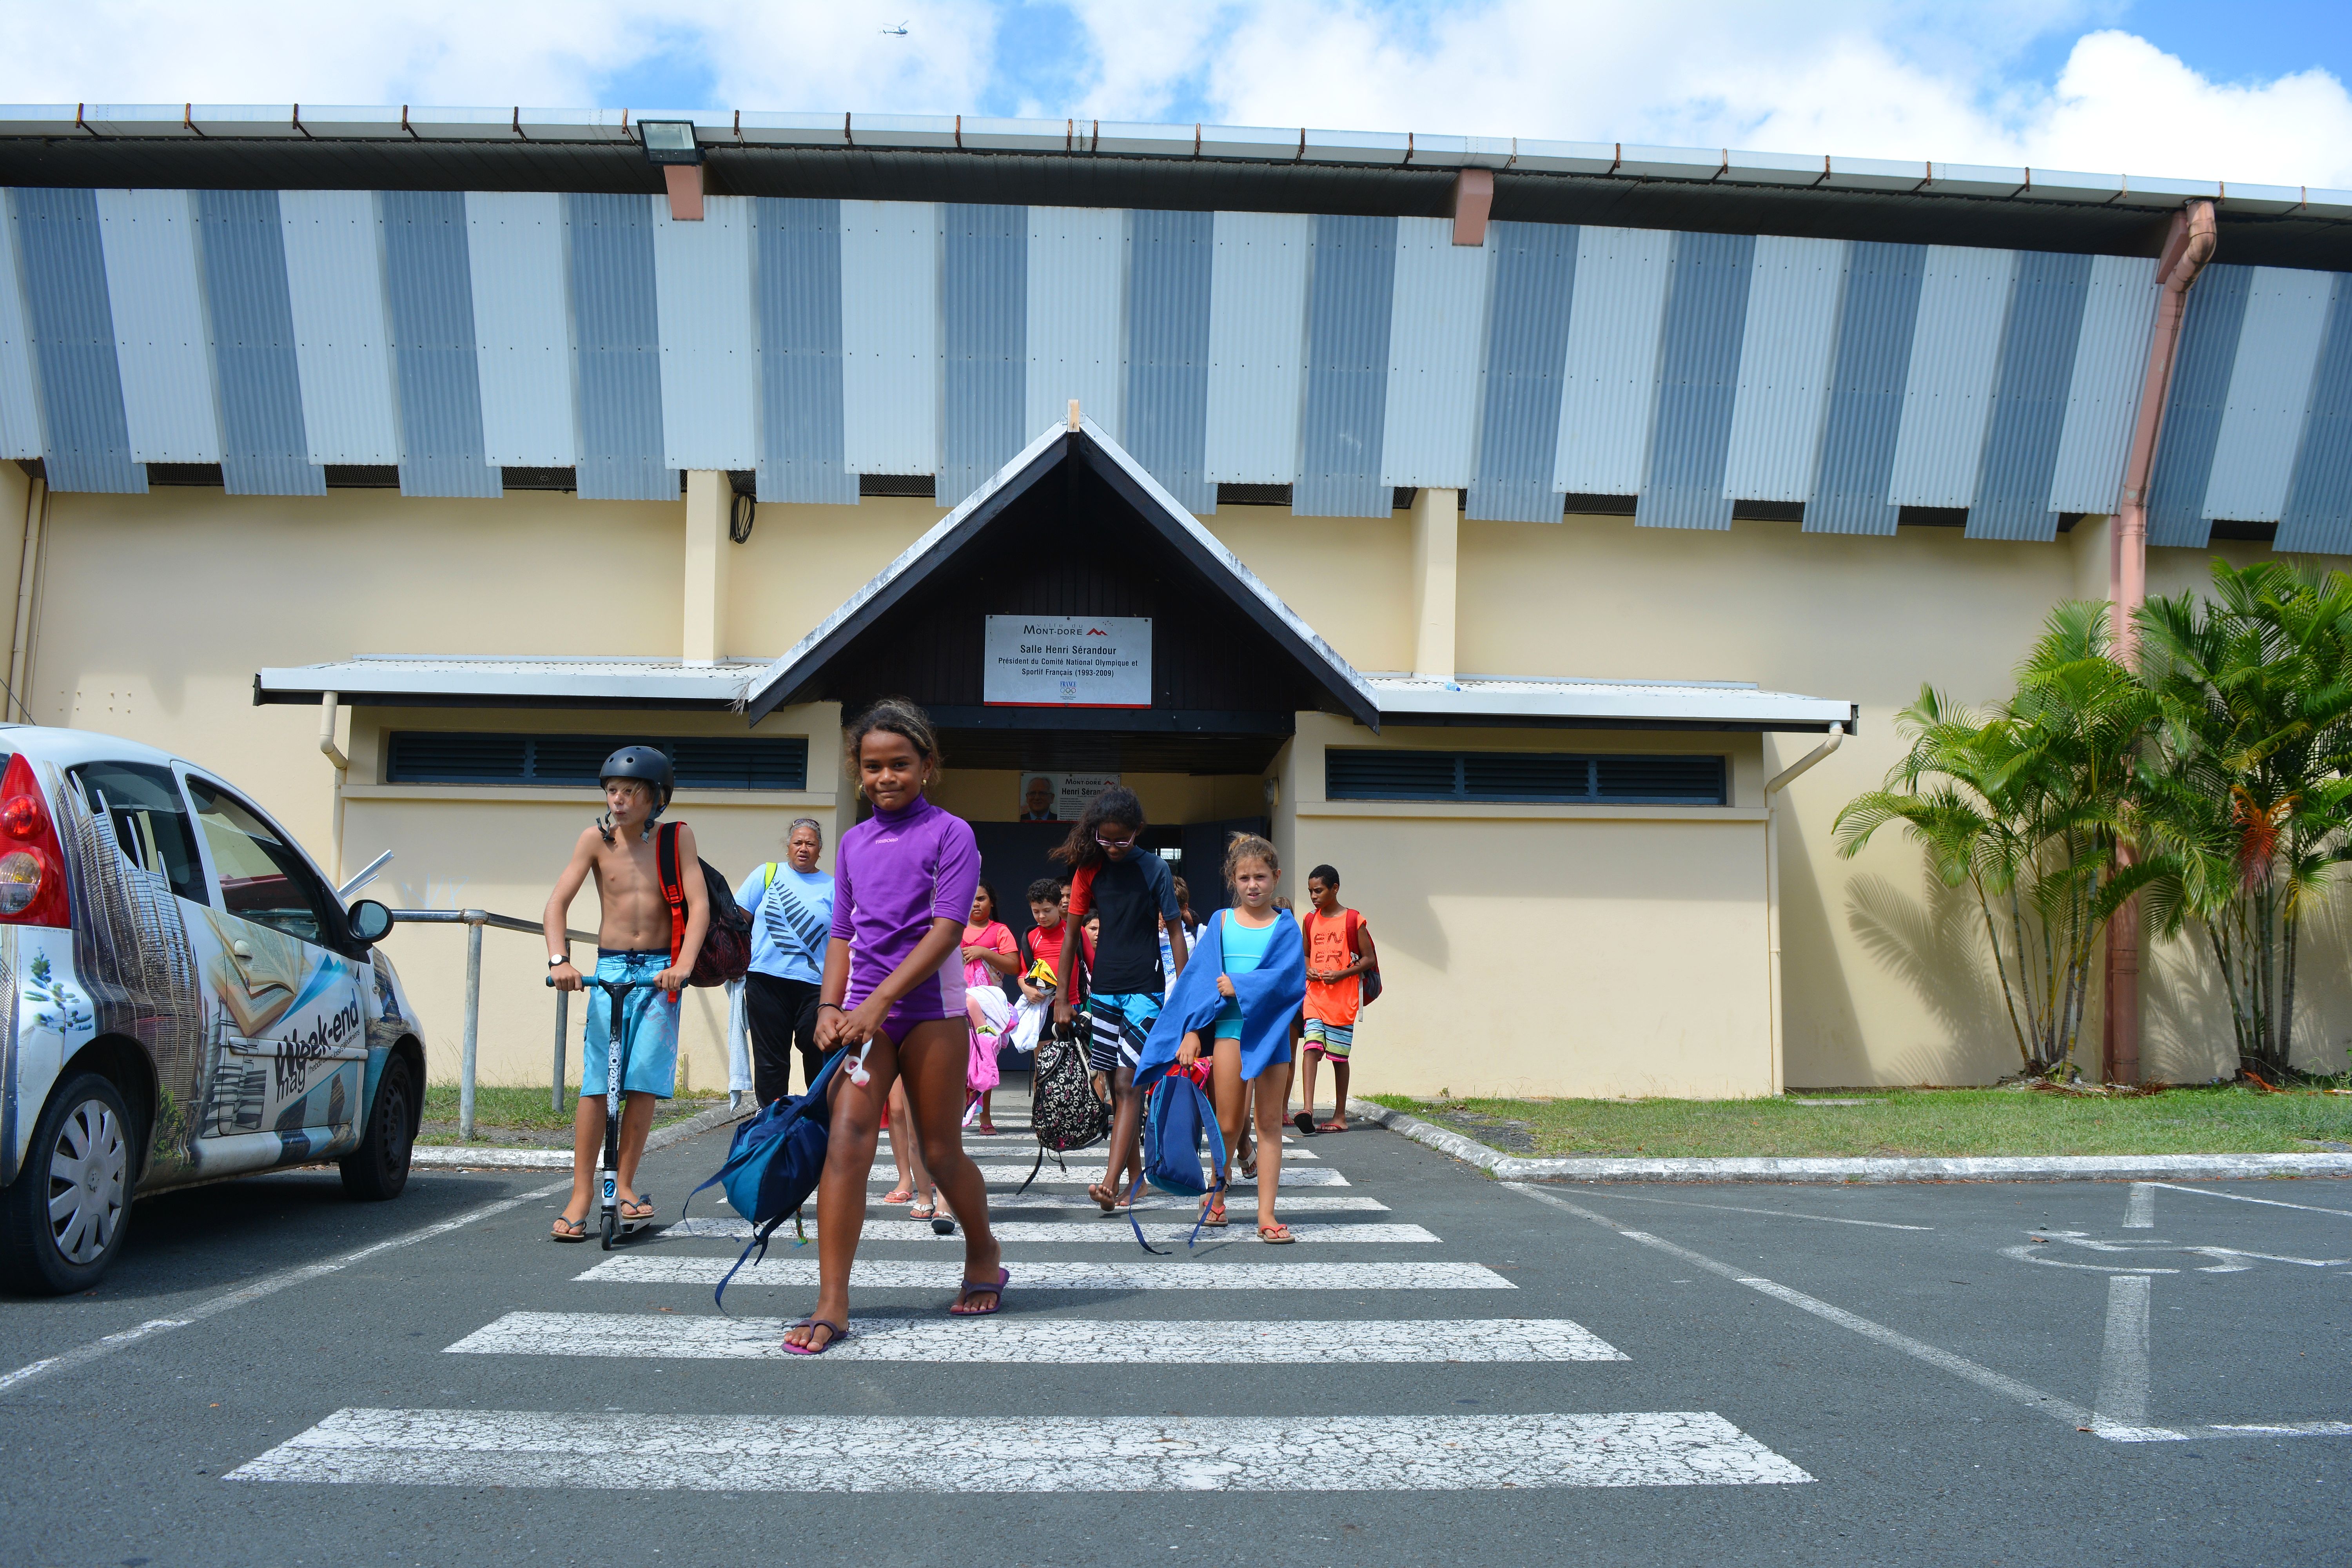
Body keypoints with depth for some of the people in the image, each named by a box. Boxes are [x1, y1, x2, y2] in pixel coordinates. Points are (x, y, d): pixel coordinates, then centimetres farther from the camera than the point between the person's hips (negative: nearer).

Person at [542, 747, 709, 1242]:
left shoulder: (678, 837, -3)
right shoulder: (596, 838, -1)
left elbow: (699, 905, -8)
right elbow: (558, 902, -3)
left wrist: (683, 965, -21)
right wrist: (559, 960, -18)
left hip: (660, 971, 0)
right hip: (610, 969, 0)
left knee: (643, 1082, -4)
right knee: (595, 1082, -5)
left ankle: (624, 1184, 9)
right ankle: (582, 1192, 0)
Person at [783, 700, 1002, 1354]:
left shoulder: (950, 834, -3)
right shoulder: (854, 842, 13)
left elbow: (946, 929, -12)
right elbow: (842, 936, 14)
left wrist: (881, 1000, -19)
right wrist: (830, 1009, -1)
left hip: (931, 1009, -3)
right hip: (864, 1012, 4)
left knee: (940, 1152, 6)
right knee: (846, 1142, -10)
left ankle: (985, 1256, 33)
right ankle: (832, 1305, -9)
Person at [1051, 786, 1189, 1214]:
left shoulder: (1154, 869, -5)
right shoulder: (1089, 869, 4)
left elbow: (1174, 930, -2)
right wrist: (1063, 997, 7)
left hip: (1145, 991, -4)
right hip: (1103, 990, 4)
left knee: (1127, 1084, -12)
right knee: (1119, 1087, 8)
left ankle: (1111, 1182, -20)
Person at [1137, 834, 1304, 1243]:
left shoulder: (1285, 927, 5)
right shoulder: (1221, 922, 7)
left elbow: (1290, 978, -8)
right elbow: (1200, 978, 4)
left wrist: (1240, 986, -15)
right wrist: (1192, 1031, -4)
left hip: (1272, 1032, 0)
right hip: (1229, 1030, 0)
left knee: (1270, 1123, 2)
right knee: (1227, 1126, 3)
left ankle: (1266, 1214, 5)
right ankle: (1215, 1197, 26)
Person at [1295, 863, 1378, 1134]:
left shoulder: (1353, 920, -3)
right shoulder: (1309, 921, 11)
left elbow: (1369, 959, -2)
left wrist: (1341, 974, -14)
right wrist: (1308, 970, 0)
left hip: (1344, 998, -3)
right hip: (1315, 995, 3)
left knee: (1339, 1055, 4)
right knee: (1311, 1047, -14)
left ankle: (1340, 1116, 13)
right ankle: (1307, 1109, -23)